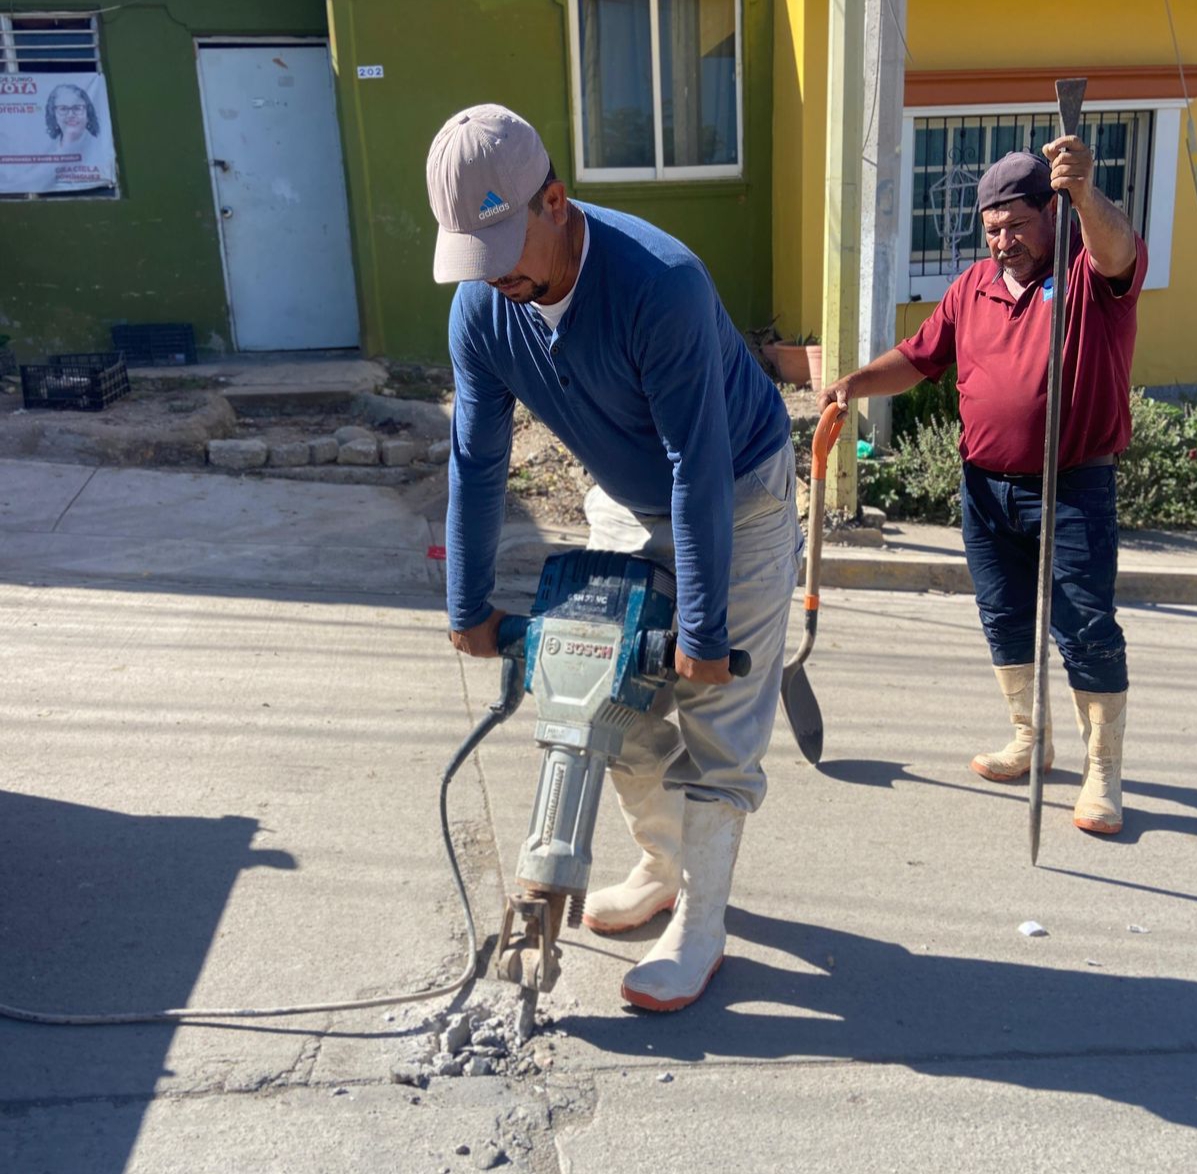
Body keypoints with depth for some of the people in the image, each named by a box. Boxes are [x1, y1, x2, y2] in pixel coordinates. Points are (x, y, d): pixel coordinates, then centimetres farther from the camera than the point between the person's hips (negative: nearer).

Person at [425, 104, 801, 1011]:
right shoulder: (481, 306, -15)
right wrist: (470, 607, -1)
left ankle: (699, 931, 11)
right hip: (624, 504, 6)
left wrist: (704, 630, -29)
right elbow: (477, 462, -6)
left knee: (715, 724, -3)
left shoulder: (661, 283, -35)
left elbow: (699, 470, -33)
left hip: (738, 496, -6)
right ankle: (661, 871, 33)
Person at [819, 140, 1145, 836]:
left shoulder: (1093, 273, -8)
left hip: (1075, 491, -5)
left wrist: (1085, 193, -51)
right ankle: (1030, 739, 34)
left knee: (1088, 633, -2)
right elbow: (918, 359, 13)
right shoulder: (974, 286, 9)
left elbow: (1117, 248, -31)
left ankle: (1104, 773, 12)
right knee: (1005, 621, 15)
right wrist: (855, 385, -3)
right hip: (986, 486, 6)